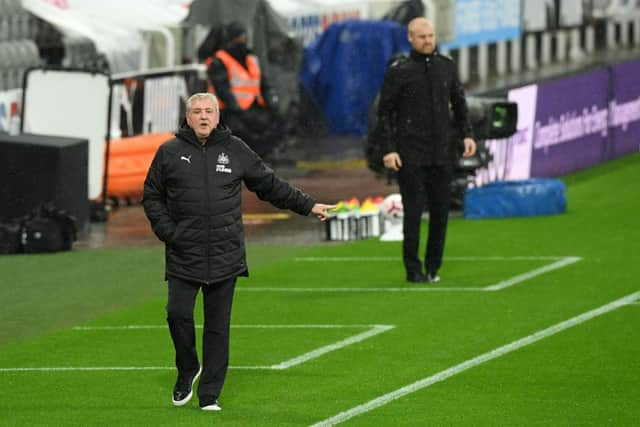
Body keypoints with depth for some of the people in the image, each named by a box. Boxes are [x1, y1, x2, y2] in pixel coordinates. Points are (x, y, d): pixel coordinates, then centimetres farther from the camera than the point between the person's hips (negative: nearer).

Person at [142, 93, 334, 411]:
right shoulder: (169, 152, 3)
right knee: (178, 314, -11)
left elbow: (269, 185, 17)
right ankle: (187, 369, 17)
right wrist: (167, 232, -3)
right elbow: (152, 196, 10)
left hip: (225, 255, 1)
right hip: (183, 256, -1)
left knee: (218, 326, 2)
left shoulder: (236, 151, 7)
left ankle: (210, 394, 9)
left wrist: (308, 206, 16)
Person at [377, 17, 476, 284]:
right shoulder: (398, 72, -3)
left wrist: (467, 134, 3)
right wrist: (388, 150, -9)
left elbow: (459, 103, 17)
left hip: (442, 152, 4)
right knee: (413, 210, -5)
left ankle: (433, 267, 14)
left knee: (440, 210, 3)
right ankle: (413, 269, 3)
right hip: (410, 155, -4)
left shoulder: (446, 67, 8)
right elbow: (384, 112, -2)